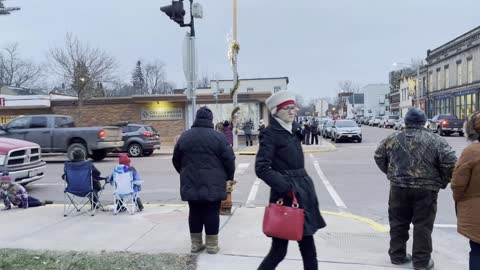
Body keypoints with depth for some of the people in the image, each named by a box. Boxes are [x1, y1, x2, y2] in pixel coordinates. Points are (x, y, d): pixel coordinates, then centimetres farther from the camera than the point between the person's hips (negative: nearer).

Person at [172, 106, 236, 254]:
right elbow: (229, 159, -7)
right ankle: (212, 244, 12)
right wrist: (229, 176, 9)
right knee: (212, 213, 4)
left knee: (195, 212, 12)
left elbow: (176, 160, 13)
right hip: (213, 184, -3)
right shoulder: (218, 137, -7)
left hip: (191, 183, 4)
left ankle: (196, 243, 19)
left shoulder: (184, 136, 5)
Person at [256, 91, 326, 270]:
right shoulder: (270, 134, -11)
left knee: (308, 249, 14)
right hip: (285, 196, -8)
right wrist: (285, 187, -22)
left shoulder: (294, 129, 12)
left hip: (303, 194, 8)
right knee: (279, 250, 0)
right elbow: (261, 168, -19)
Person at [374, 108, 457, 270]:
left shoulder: (393, 139, 6)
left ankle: (397, 255, 24)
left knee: (398, 223, 14)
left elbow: (379, 157, 14)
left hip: (399, 188, 3)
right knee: (423, 225, 7)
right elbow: (450, 162, -10)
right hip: (426, 190, -2)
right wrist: (442, 181, 4)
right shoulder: (435, 140, -3)